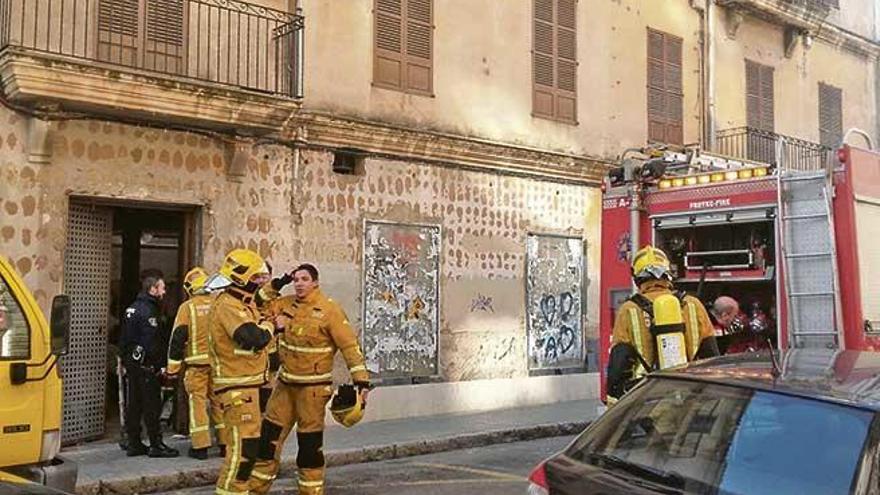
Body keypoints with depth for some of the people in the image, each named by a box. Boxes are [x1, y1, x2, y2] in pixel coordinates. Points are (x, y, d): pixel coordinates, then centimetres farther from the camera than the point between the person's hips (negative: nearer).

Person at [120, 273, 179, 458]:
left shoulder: (132, 309, 16)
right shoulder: (148, 311, -15)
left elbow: (125, 338, 19)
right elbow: (152, 342, -21)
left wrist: (126, 361, 21)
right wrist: (161, 365, -17)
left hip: (131, 364, 10)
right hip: (146, 366, -10)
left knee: (133, 405, 12)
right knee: (152, 406, -5)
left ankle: (134, 444, 17)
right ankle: (156, 445, -1)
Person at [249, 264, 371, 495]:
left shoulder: (329, 310, -14)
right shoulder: (286, 304, 4)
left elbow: (350, 346, -15)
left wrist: (362, 381, -21)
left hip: (313, 387, -6)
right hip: (285, 383, 6)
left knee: (310, 443, 3)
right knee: (269, 435, 10)